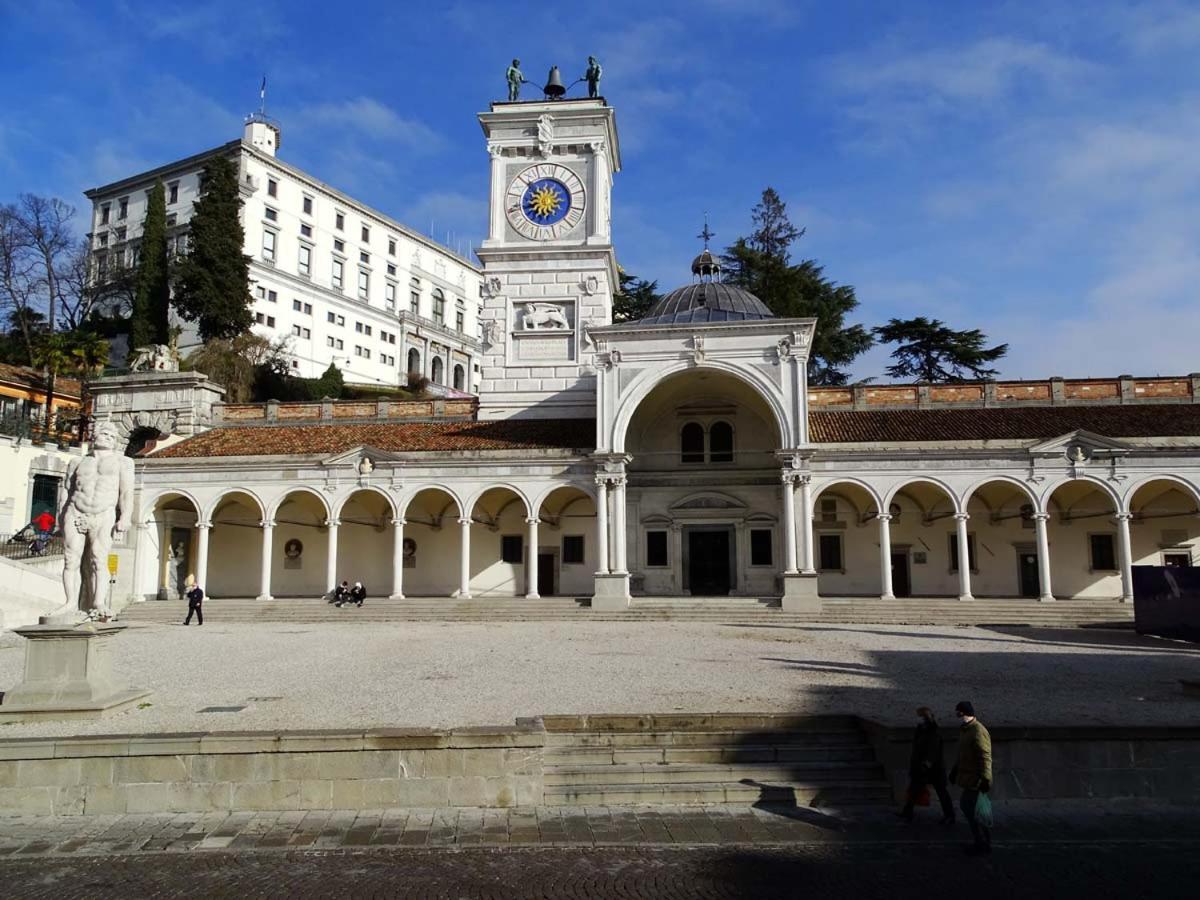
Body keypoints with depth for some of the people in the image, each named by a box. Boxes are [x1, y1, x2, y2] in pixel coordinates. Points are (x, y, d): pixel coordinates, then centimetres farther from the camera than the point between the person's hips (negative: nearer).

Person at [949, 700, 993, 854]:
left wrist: (985, 779, -25)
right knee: (964, 805, 15)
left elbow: (985, 758, -23)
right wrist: (955, 770, 25)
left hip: (974, 779, -10)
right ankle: (984, 833, 26)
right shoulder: (964, 729, 12)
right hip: (967, 775, 10)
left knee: (969, 809, -3)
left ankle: (981, 844, 9)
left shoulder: (978, 732, -20)